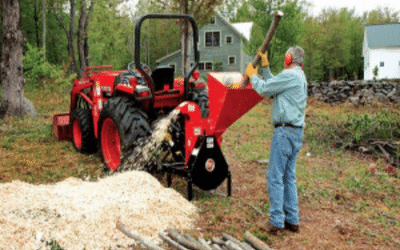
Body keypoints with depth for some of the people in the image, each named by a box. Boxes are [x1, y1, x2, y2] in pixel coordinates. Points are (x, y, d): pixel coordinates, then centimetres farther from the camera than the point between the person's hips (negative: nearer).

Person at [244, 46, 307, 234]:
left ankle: (277, 221, -3)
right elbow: (273, 86, 24)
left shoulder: (290, 76, -12)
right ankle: (292, 220, 17)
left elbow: (264, 89, -9)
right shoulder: (299, 77, 18)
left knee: (275, 176, -6)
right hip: (296, 132, 10)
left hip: (285, 132, -10)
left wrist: (252, 75, 8)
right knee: (289, 176, 13)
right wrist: (265, 67, 26)